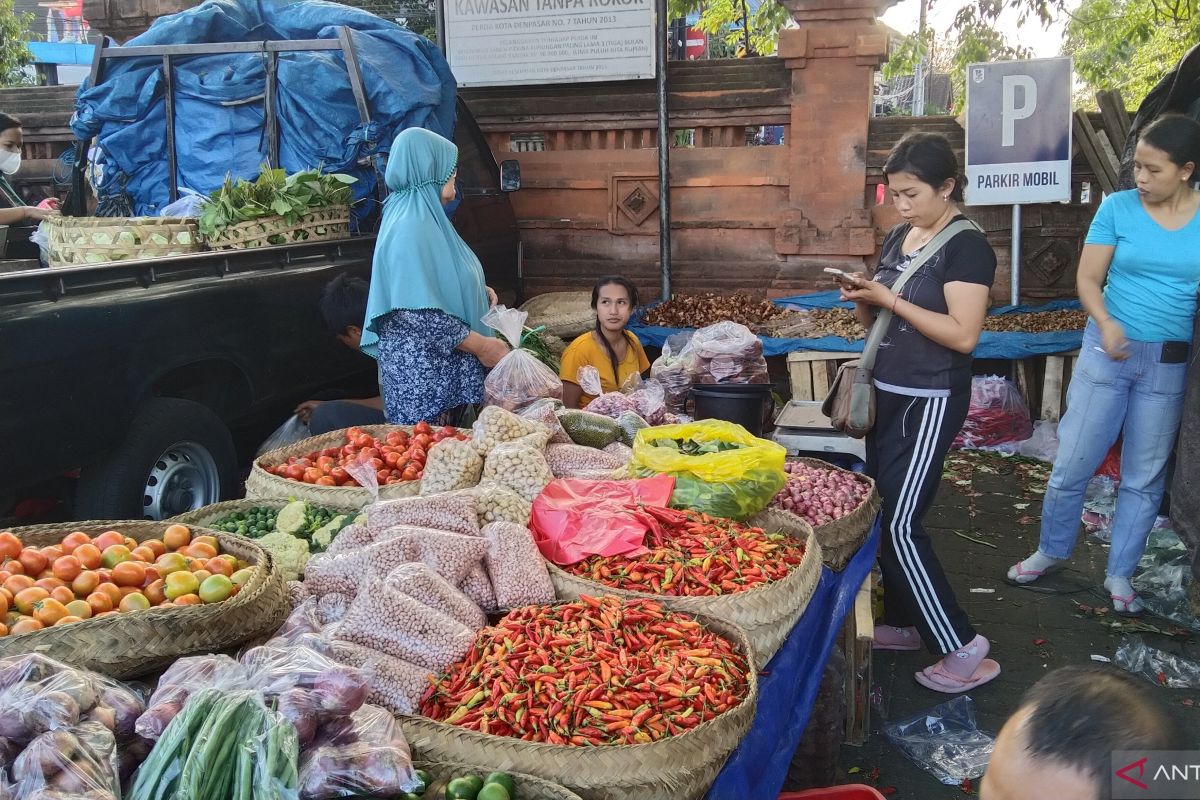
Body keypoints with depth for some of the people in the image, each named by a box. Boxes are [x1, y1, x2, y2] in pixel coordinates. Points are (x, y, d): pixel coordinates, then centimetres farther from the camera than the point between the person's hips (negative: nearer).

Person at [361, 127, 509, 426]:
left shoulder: (424, 217, 12)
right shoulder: (411, 224, -18)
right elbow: (417, 312, -25)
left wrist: (477, 291, 8)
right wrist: (480, 345, -19)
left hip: (440, 365, 10)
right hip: (421, 370, -10)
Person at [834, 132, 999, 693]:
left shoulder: (967, 247, -14)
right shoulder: (897, 238, 10)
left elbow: (963, 335, -22)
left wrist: (889, 299, -22)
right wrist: (861, 298, -5)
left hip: (930, 402, -8)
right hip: (887, 393, 8)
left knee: (901, 525, -9)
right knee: (882, 515, 13)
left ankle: (964, 650, 2)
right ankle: (905, 623, 28)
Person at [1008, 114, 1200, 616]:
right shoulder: (1117, 207, -6)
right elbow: (1088, 278, -7)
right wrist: (1106, 324, -25)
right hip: (1107, 352, -1)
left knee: (1144, 477, 10)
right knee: (1072, 463, 4)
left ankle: (1120, 574, 25)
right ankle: (1052, 551, 27)